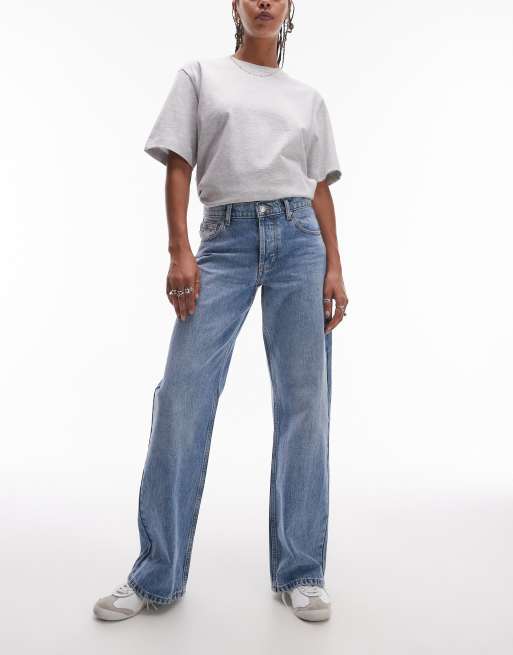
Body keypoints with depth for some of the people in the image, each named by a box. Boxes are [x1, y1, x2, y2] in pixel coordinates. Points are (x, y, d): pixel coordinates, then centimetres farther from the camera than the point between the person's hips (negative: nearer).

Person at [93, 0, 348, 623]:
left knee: (304, 401, -3)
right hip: (224, 238, -1)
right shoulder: (199, 75, 15)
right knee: (183, 395, -9)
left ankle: (299, 571, 9)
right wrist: (179, 251, -7)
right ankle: (157, 574, 5)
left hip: (297, 237, 2)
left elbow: (321, 189, 14)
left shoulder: (308, 98, 19)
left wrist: (335, 268, 3)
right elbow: (178, 167, 6)